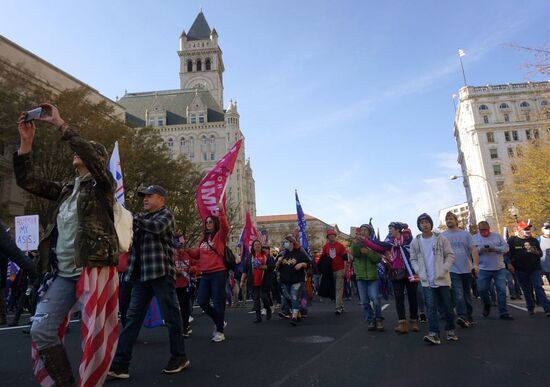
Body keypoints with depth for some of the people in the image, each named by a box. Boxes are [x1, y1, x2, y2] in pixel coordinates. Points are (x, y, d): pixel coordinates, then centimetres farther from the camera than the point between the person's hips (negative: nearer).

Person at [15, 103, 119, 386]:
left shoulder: (102, 185, -1)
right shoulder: (66, 189, 18)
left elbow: (90, 154, -20)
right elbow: (27, 181, 15)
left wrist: (59, 123, -16)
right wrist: (26, 141, 7)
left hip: (94, 270, -6)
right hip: (62, 273, 7)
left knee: (95, 337, -1)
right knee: (41, 330, 5)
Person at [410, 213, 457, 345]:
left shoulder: (441, 239, -2)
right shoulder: (415, 242, 3)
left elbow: (450, 255, -1)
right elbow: (413, 259, 8)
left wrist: (443, 270, -13)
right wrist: (419, 272, -7)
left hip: (442, 279, -1)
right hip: (427, 281, 1)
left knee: (447, 307, 9)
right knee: (431, 307, -2)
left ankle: (450, 330, 26)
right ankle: (434, 334, -3)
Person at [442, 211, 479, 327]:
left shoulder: (465, 234, 6)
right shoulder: (442, 236, 3)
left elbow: (473, 249, 2)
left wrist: (476, 264, -11)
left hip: (467, 269, 2)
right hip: (453, 270, -2)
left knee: (467, 294, 13)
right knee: (459, 295, -13)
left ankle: (469, 317, 24)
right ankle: (463, 317, -17)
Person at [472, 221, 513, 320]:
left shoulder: (497, 236, 9)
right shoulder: (474, 238, 5)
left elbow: (506, 247, 2)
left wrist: (495, 249, -14)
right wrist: (480, 250, -19)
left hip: (499, 268, 1)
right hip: (483, 269, -1)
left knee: (502, 290, 0)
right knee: (482, 289, 0)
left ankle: (503, 313, 8)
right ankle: (487, 305, 28)